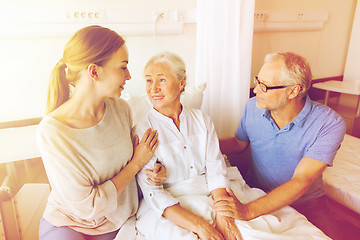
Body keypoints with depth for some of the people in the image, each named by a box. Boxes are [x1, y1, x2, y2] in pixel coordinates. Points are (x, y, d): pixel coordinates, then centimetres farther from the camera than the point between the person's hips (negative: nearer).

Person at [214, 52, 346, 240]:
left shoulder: (330, 125, -20)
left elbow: (300, 182, -27)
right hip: (255, 194, 2)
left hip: (305, 203, -1)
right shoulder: (253, 107, -8)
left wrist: (249, 211, -38)